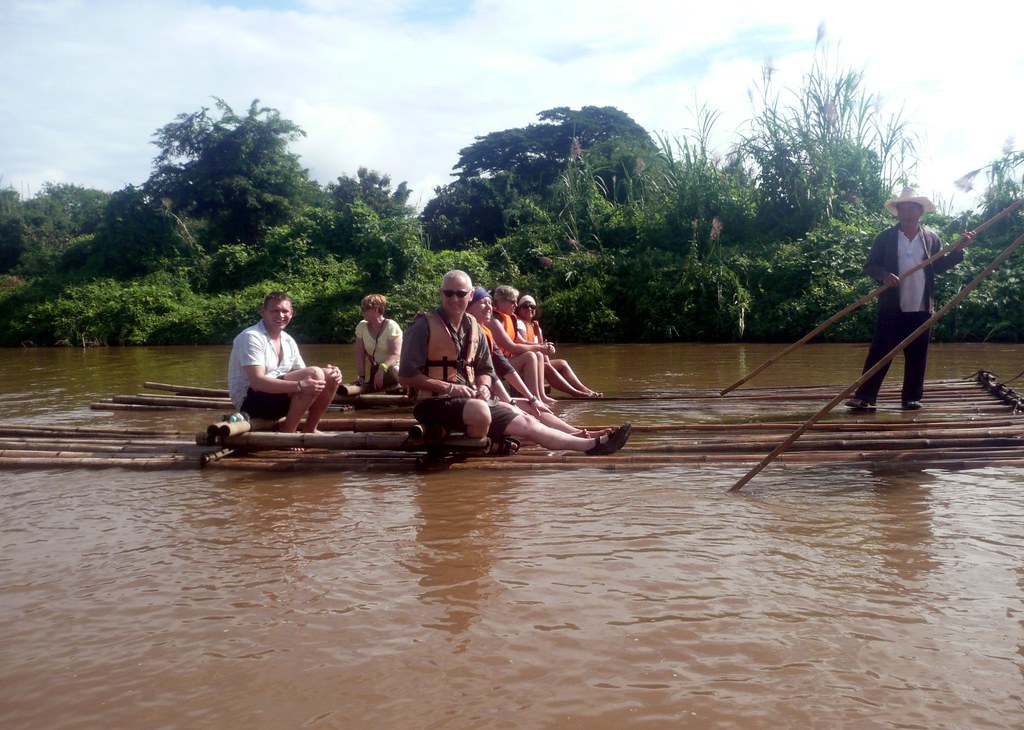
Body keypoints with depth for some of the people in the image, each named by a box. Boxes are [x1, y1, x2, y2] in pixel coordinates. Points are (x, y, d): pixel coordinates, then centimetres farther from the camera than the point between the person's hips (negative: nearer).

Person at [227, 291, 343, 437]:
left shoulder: (288, 341, 10)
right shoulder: (251, 337, -17)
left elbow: (303, 375, 12)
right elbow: (257, 382, -27)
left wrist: (328, 372, -10)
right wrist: (299, 386, -35)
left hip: (278, 394, 9)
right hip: (251, 400, -9)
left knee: (331, 376, -1)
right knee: (315, 374, -25)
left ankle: (309, 430, 6)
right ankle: (288, 433, -17)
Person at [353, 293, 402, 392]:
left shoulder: (391, 326, -13)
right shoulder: (361, 326, 0)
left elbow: (395, 355, -21)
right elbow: (360, 355, -2)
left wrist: (381, 370, -36)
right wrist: (362, 376, -14)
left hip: (392, 366, -6)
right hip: (375, 370, 6)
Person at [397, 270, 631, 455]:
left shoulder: (474, 328, 9)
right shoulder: (424, 326, -12)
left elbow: (485, 370, 20)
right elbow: (406, 376, -15)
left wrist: (483, 387, -4)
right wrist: (448, 388, -20)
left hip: (471, 398, 7)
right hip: (435, 402, -7)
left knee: (525, 423, 0)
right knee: (479, 411, -38)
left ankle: (592, 445, 1)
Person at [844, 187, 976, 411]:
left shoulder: (931, 237, 9)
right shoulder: (884, 237, 3)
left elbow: (939, 267, 9)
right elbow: (869, 266, 1)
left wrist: (957, 250, -3)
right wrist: (884, 275, -19)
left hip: (921, 309, 2)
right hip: (892, 308, -2)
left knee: (916, 356, 6)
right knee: (879, 353, -3)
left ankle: (912, 397, 14)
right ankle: (864, 397, -2)